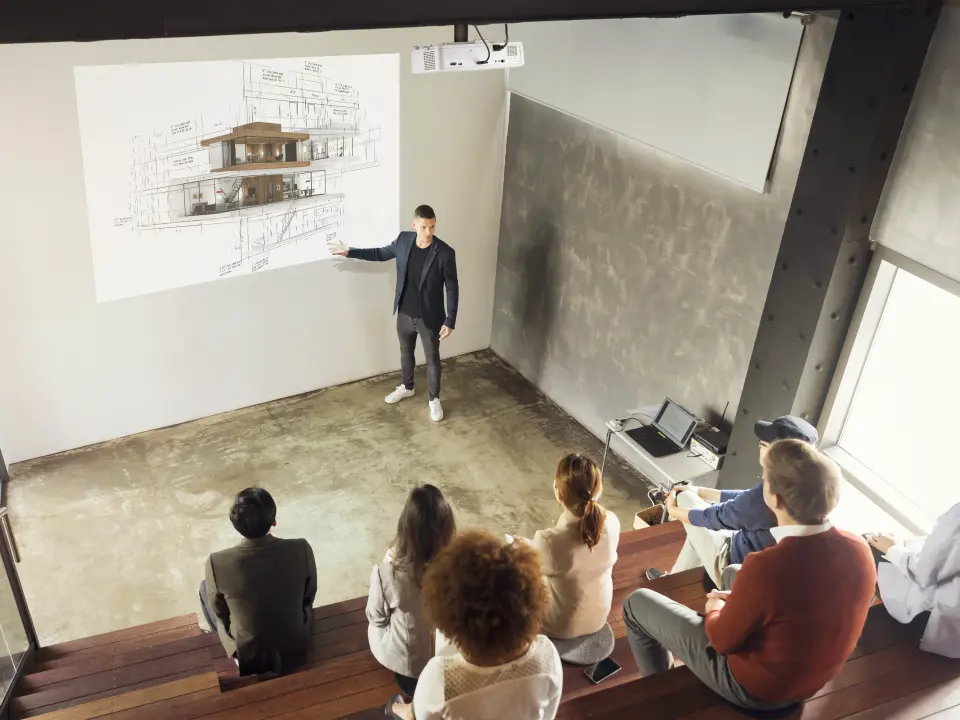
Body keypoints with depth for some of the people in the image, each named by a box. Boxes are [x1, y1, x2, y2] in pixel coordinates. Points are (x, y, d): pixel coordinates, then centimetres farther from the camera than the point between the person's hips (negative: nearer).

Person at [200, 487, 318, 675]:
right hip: (297, 650, 1)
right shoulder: (301, 550, -24)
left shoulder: (217, 563, -27)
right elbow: (309, 597, -5)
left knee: (205, 587, 21)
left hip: (248, 656, -1)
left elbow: (219, 610, -7)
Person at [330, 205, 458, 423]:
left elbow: (452, 289, -15)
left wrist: (450, 321, -15)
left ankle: (434, 399, 34)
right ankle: (407, 387, 50)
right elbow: (381, 254, 11)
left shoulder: (445, 253, -22)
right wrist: (350, 252, 8)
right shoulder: (403, 240, -9)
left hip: (430, 318, -4)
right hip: (404, 314, 5)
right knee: (406, 352, 25)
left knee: (432, 359, 13)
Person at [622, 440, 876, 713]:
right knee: (733, 574, 29)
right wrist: (739, 599, 8)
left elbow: (723, 640, -19)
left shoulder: (766, 567, -37)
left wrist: (715, 611, 3)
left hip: (756, 689, -6)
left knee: (637, 603, 9)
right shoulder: (860, 550, -17)